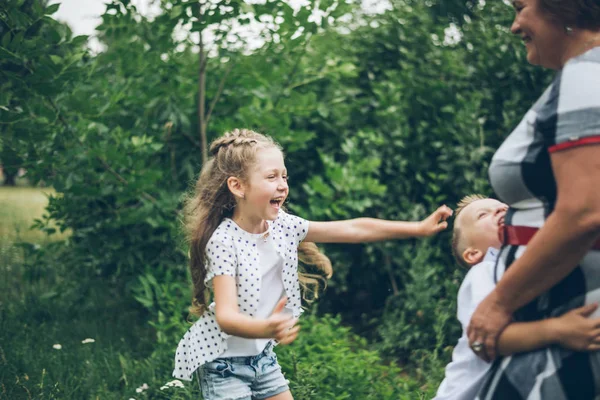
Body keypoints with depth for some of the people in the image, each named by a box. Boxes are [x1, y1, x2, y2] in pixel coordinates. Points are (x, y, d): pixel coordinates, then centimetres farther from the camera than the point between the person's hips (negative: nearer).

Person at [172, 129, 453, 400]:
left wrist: (419, 228, -4)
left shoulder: (282, 225, -5)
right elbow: (226, 315, -33)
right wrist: (265, 328, -54)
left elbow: (353, 229, -2)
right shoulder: (223, 240, -25)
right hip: (223, 363, -7)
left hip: (261, 356, 7)